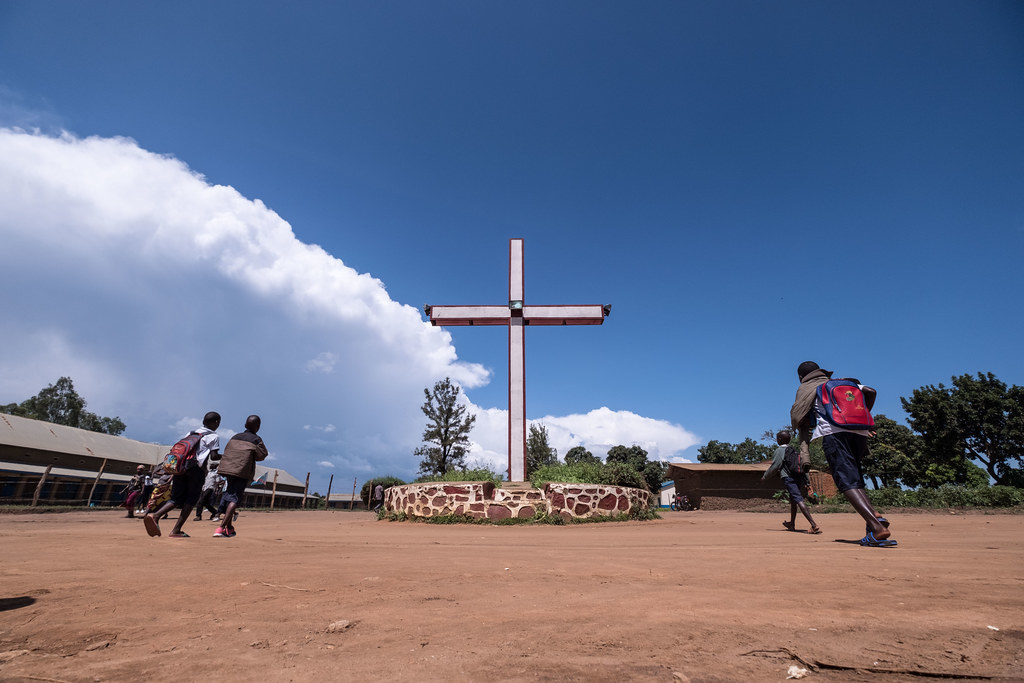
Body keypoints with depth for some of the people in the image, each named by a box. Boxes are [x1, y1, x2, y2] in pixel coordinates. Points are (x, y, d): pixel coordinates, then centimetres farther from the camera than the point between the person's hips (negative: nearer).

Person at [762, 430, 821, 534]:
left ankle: (814, 525, -25)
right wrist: (807, 481, 20)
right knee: (793, 500, 22)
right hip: (799, 477, 9)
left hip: (789, 478, -9)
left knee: (799, 500, -15)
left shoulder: (780, 450, -3)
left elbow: (775, 466, -10)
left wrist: (765, 476, 1)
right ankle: (792, 524, 34)